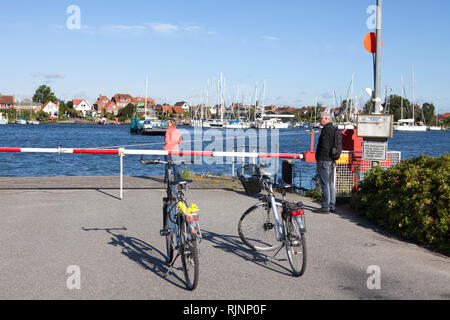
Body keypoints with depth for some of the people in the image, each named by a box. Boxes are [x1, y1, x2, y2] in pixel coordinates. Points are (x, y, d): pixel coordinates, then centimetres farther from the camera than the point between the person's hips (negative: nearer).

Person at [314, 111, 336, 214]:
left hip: (324, 160, -10)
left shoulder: (326, 129, -14)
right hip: (332, 160, 10)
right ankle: (332, 206, 17)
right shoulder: (334, 129, 17)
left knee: (325, 185, -6)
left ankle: (325, 207, -4)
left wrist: (320, 158, -17)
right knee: (330, 184, 13)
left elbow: (324, 145, -21)